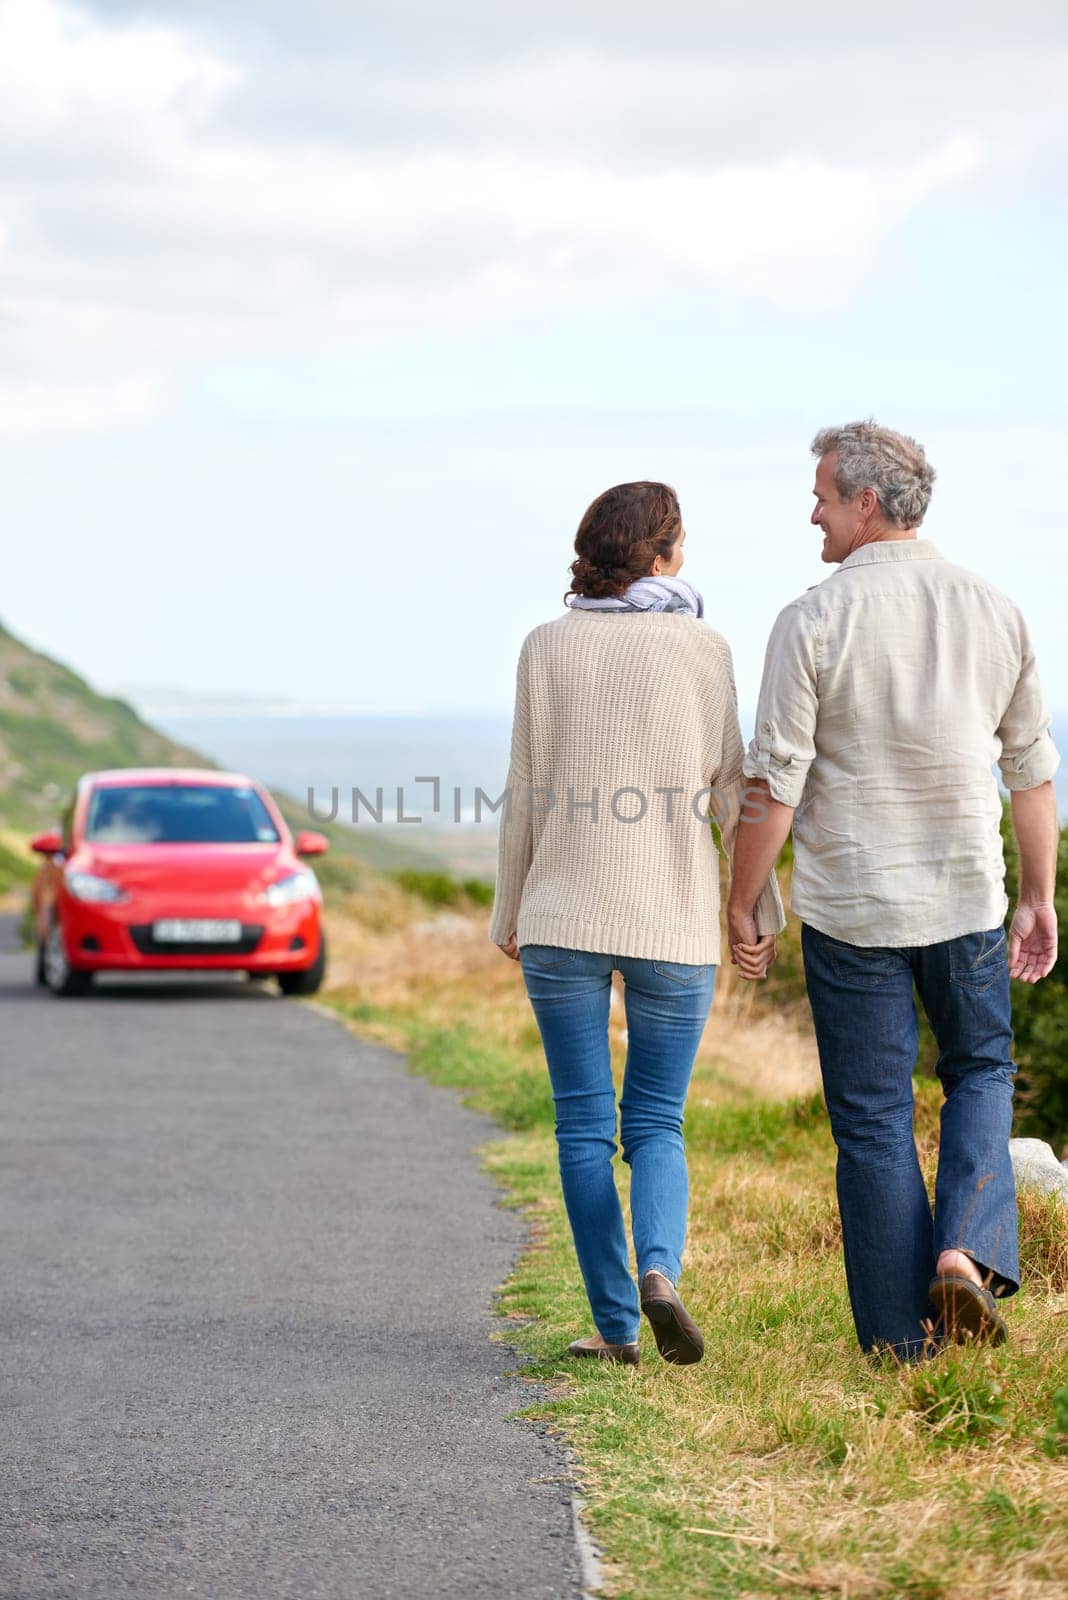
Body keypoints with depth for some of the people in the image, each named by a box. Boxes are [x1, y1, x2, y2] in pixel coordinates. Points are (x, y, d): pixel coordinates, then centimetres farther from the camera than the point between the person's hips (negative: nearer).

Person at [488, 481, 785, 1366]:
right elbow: (731, 790, 0)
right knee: (657, 1122, 9)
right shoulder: (703, 647, 0)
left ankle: (616, 1324, 4)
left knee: (585, 1125, 7)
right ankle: (659, 1269, -18)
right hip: (674, 919, 0)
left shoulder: (549, 646, 1)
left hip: (565, 914, 0)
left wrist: (509, 913, 12)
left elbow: (528, 794, 3)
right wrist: (764, 911, 7)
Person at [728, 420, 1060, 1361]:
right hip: (967, 897, 3)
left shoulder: (813, 621, -12)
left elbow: (774, 784, -13)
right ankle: (969, 1250, -2)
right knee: (981, 1072, 21)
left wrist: (741, 899, 0)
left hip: (850, 907, -2)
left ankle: (902, 1336, 10)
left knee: (873, 1116, 7)